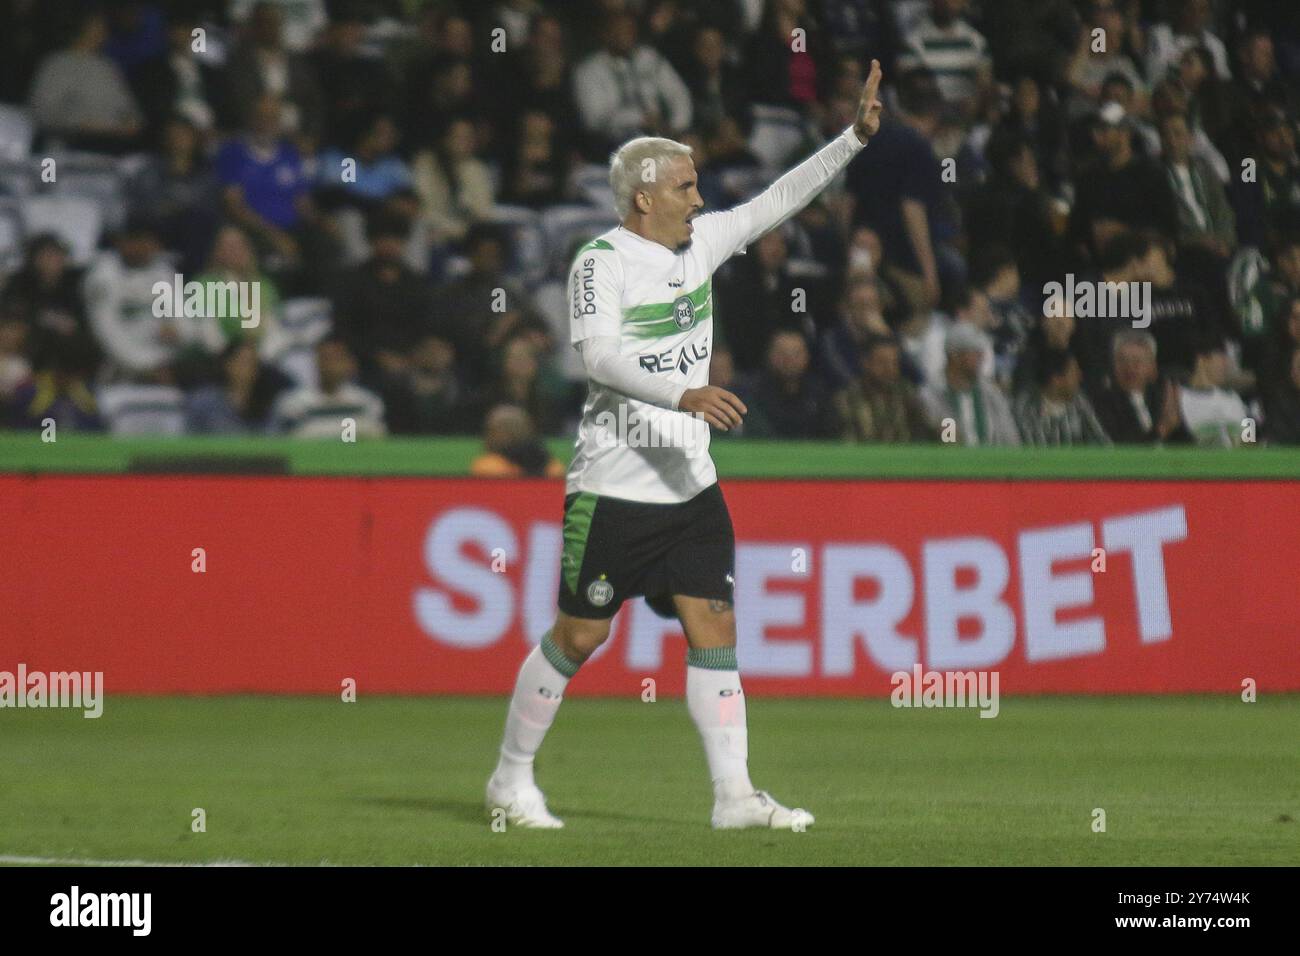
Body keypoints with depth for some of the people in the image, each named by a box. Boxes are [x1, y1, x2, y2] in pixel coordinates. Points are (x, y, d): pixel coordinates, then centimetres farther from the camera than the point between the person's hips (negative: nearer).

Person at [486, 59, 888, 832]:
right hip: (613, 490, -6)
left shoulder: (700, 242, 9)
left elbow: (778, 201, 14)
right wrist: (683, 395, -37)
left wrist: (856, 137, 7)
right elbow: (601, 356, -25)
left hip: (691, 484, 6)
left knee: (716, 630, -1)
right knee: (579, 637, 1)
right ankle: (512, 778, 16)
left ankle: (735, 796, -1)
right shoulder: (603, 262, -12)